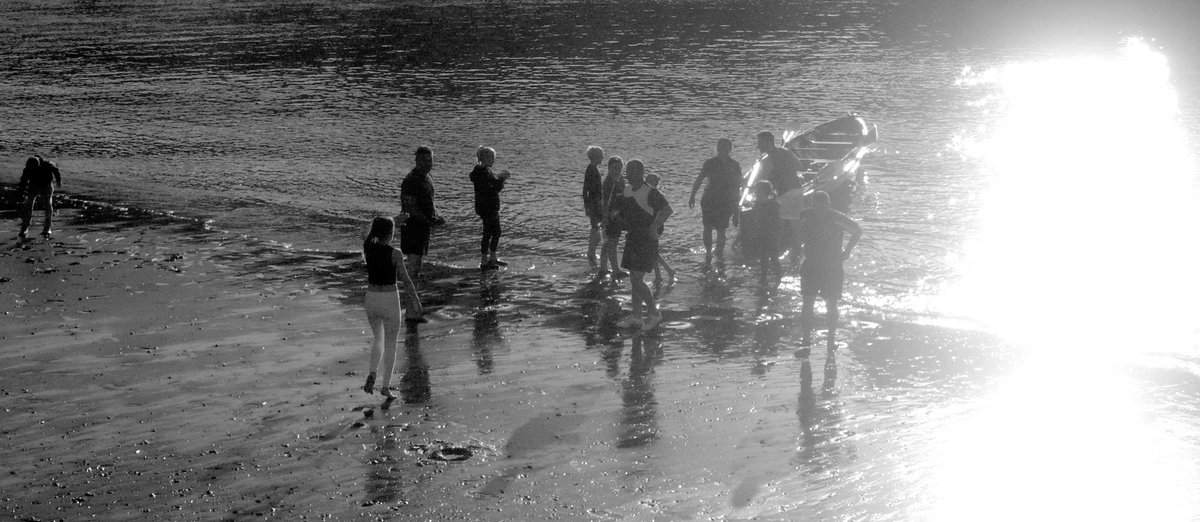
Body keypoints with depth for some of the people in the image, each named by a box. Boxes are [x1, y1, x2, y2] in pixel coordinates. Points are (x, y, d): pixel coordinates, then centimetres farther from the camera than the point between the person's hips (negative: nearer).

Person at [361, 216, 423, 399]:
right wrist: (416, 299, 2)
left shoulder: (367, 247, -3)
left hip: (371, 299, 4)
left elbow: (377, 236, 21)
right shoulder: (395, 253, -16)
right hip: (390, 300, -4)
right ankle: (386, 386, 11)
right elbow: (405, 280, -12)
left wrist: (396, 220, 30)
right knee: (391, 344, 11)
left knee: (378, 338, 23)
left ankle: (372, 374, -1)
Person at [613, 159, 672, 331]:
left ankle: (654, 313, 2)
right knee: (634, 280, 11)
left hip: (646, 241, -8)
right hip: (632, 239, 8)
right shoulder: (627, 191, 9)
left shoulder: (650, 192, -15)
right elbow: (615, 209, 24)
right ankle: (636, 316, 18)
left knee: (637, 280, -11)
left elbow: (667, 209, -26)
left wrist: (655, 225, -32)